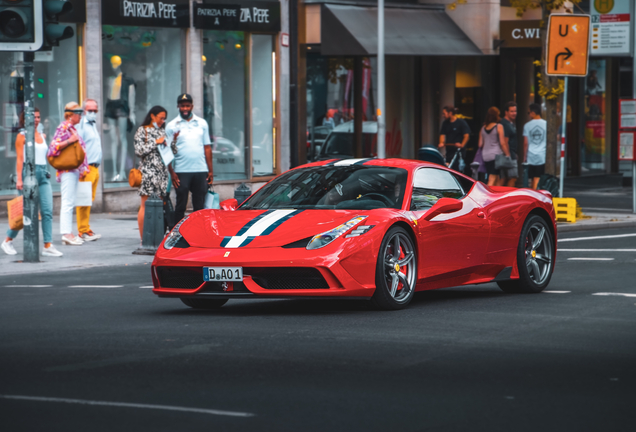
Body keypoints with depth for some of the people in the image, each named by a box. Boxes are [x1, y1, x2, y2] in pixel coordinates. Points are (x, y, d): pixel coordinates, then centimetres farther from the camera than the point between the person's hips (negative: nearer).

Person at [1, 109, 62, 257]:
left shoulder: (42, 136, 15)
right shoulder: (22, 136, -2)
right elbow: (19, 159, -7)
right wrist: (19, 179, -15)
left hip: (43, 175, 6)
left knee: (47, 211, -5)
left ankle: (48, 246, -8)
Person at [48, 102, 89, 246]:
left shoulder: (72, 129, 17)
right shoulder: (63, 128, -11)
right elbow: (53, 147, -20)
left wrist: (83, 168, 20)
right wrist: (69, 141, -25)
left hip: (75, 170, 10)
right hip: (67, 170, -10)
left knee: (69, 203, 10)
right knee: (68, 202, -11)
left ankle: (68, 233, 12)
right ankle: (66, 233, -13)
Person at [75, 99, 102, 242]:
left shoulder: (93, 126, 22)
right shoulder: (81, 126, -8)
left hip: (95, 168, 9)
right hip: (86, 168, -9)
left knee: (89, 200, 9)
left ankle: (85, 230, 11)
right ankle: (83, 231, -10)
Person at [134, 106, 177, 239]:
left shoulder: (163, 131, 18)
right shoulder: (142, 131, 3)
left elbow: (172, 152, 17)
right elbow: (139, 151, -8)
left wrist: (173, 139, 0)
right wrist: (156, 143, -9)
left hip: (162, 172, 5)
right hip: (148, 172, -5)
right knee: (146, 205, -7)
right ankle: (143, 239, -6)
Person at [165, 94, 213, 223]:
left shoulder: (202, 123, 12)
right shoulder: (172, 126, 5)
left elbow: (207, 148, 13)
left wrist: (210, 171, 8)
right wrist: (171, 172, -7)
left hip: (201, 170, 2)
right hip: (181, 172, -2)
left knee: (199, 206, 3)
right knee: (181, 205, 0)